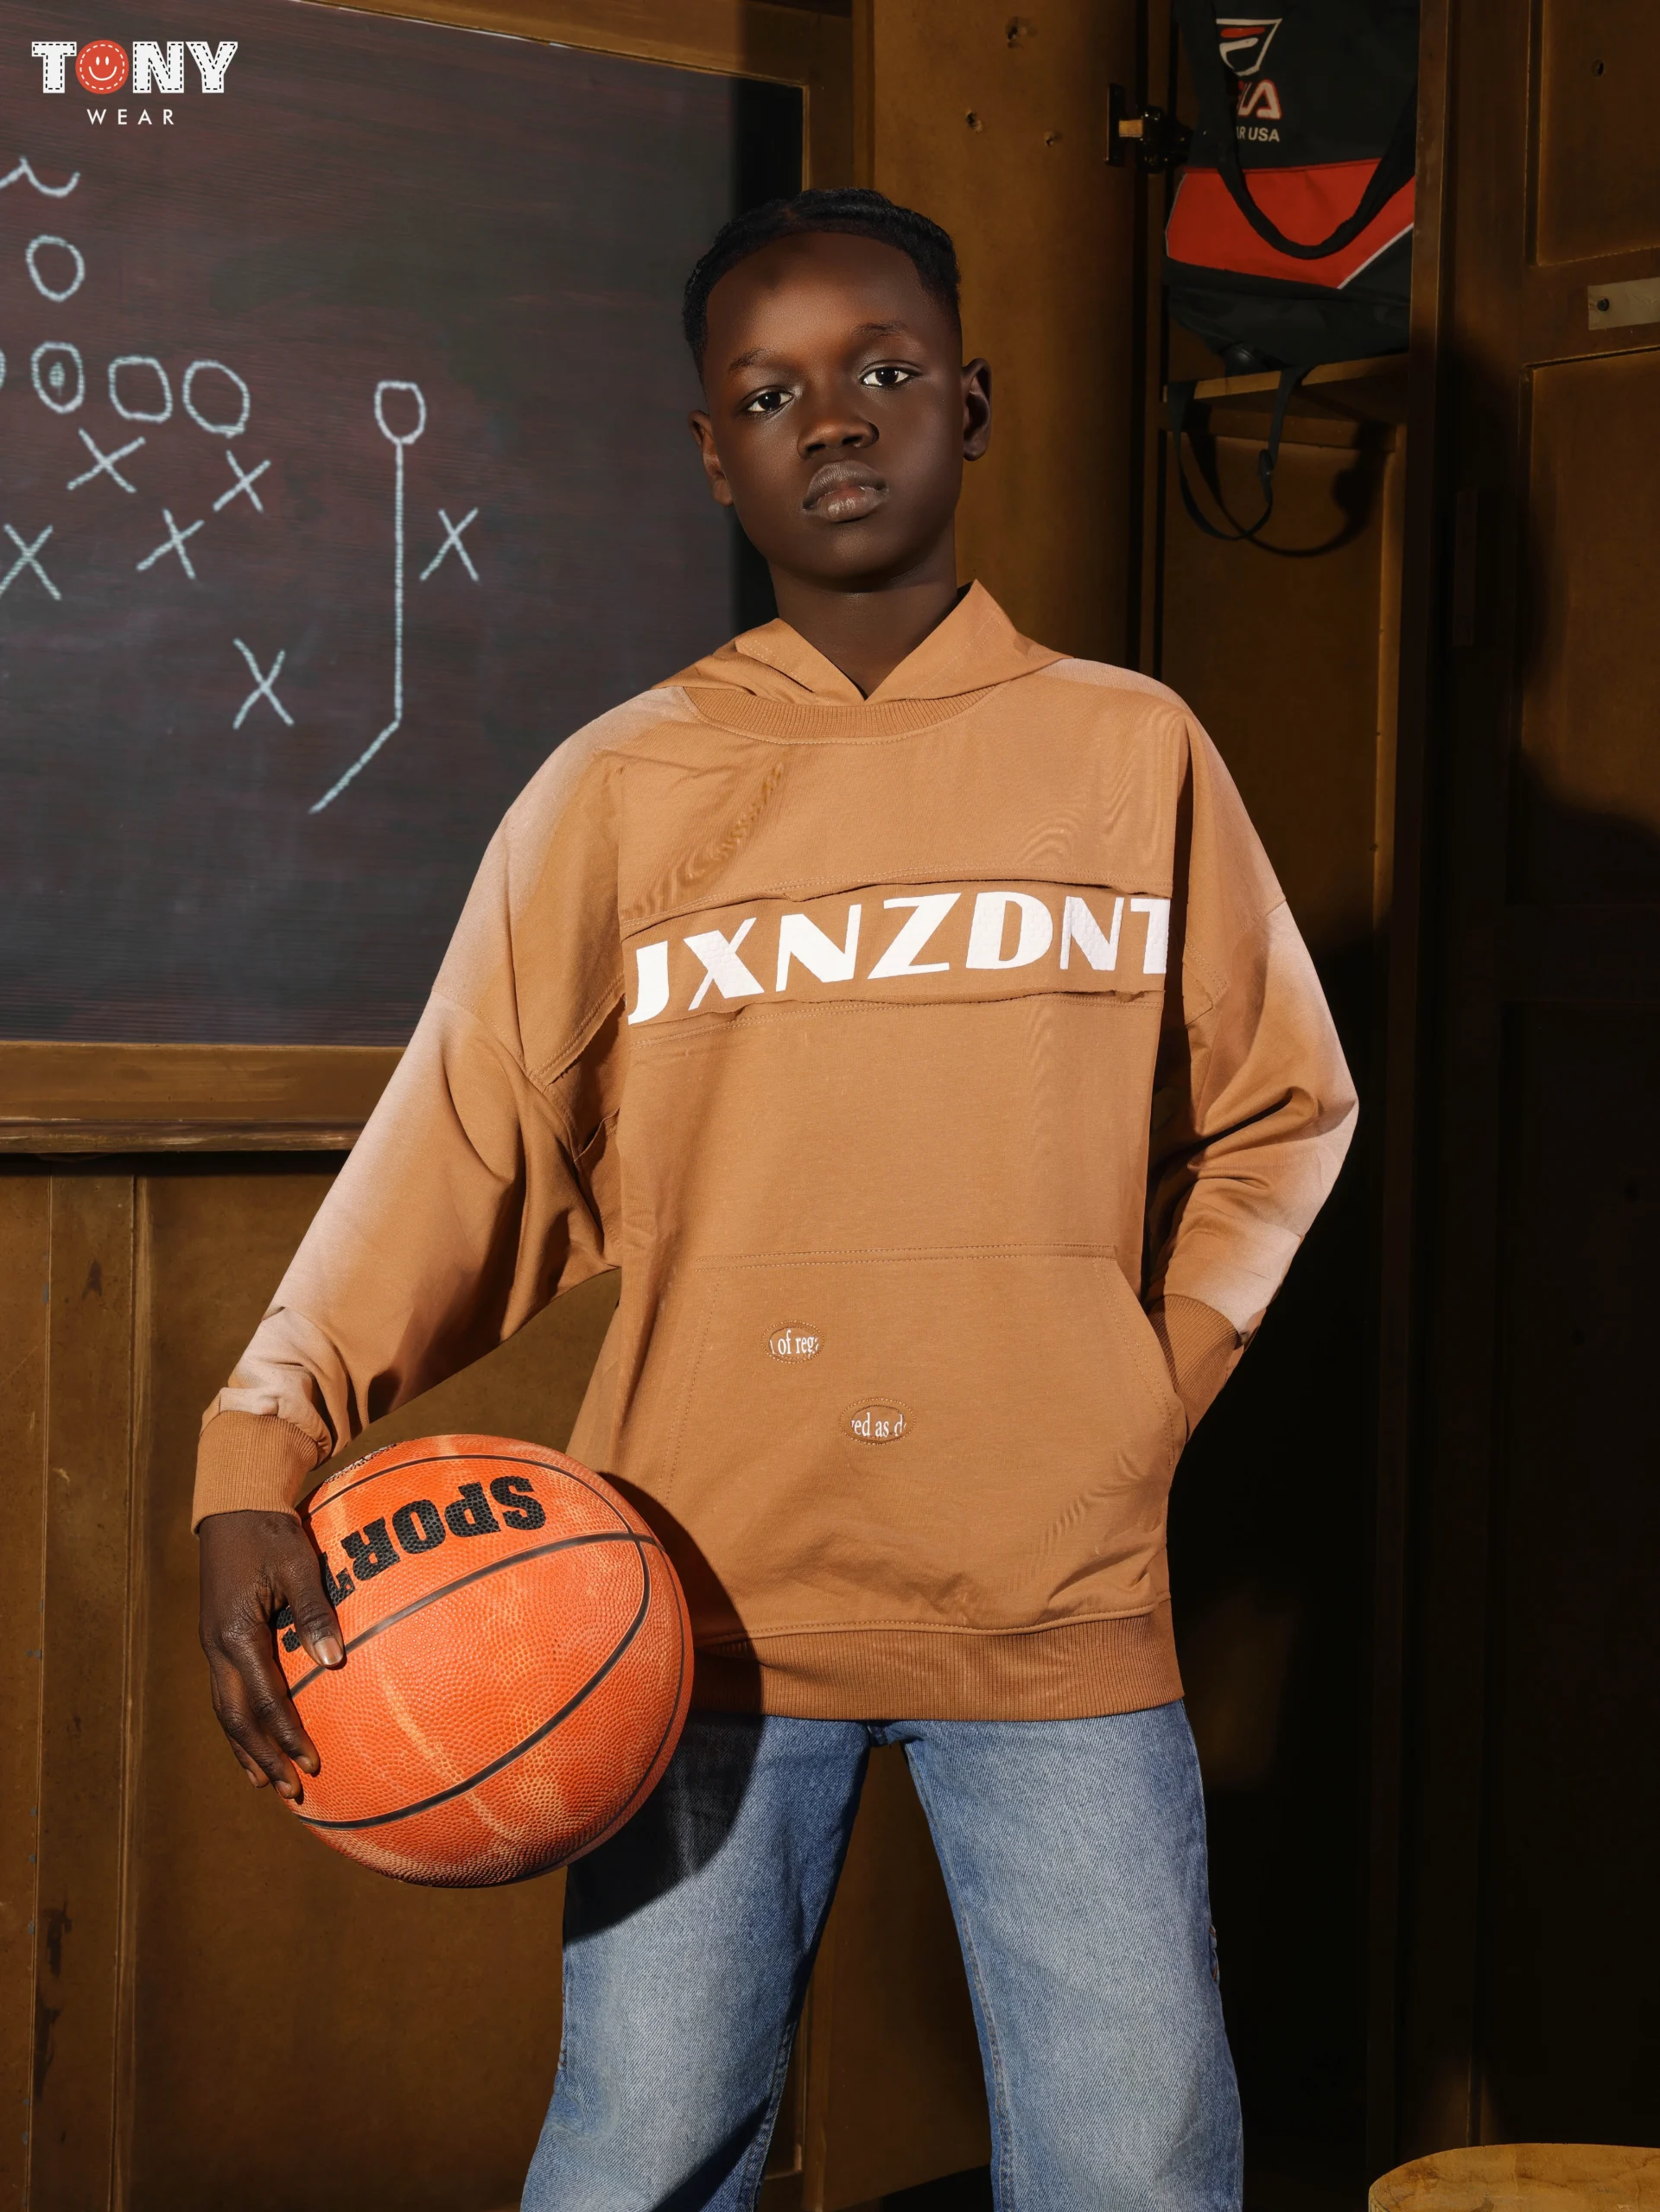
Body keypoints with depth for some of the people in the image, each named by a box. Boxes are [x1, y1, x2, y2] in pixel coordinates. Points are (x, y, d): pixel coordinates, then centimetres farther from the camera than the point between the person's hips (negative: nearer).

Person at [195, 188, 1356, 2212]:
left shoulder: (1132, 753, 6)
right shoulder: (616, 792, 2)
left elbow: (1278, 1110, 15)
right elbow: (466, 1159, -4)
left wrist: (1155, 1381, 3)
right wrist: (260, 1462, -16)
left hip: (1063, 1605, 1)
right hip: (709, 1604, 0)